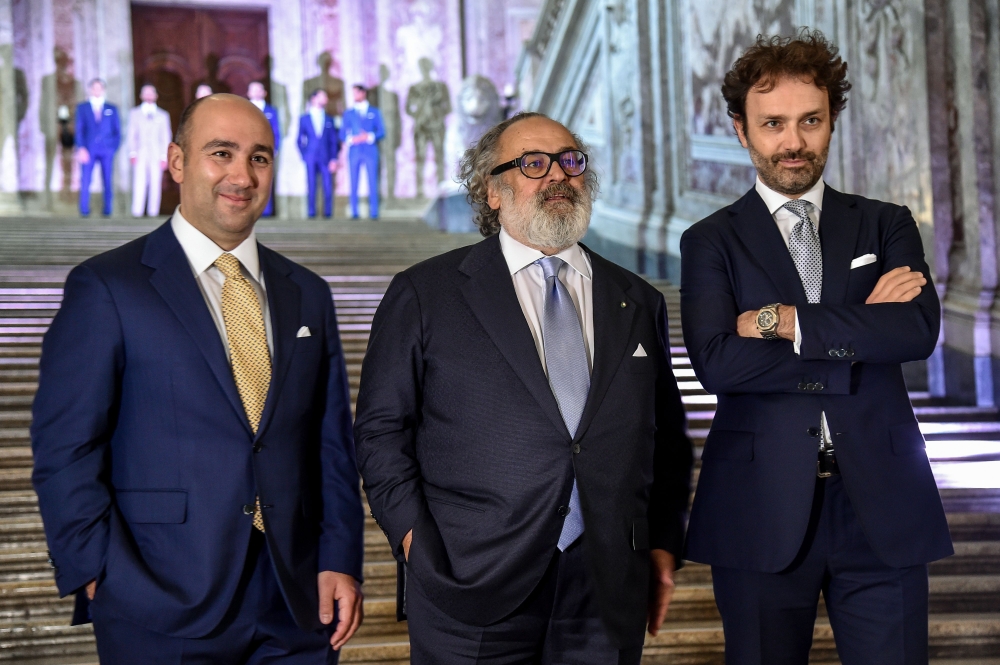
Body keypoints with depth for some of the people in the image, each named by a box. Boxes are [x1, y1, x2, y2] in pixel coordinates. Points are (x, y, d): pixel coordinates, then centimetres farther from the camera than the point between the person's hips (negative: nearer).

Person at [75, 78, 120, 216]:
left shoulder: (112, 109, 12)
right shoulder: (82, 107, 10)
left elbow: (117, 131, 11)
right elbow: (79, 130, 4)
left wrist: (114, 148, 0)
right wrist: (81, 148, -8)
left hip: (107, 149, 1)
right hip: (88, 149, -1)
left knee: (108, 181, -1)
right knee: (85, 180, -7)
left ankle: (107, 210, 4)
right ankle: (84, 210, -2)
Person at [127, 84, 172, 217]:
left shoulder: (163, 115, 14)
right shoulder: (134, 113, 15)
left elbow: (166, 137, 11)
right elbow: (132, 135, 10)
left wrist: (164, 156, 0)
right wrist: (132, 153, -3)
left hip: (156, 155, 1)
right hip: (140, 155, -1)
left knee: (155, 184, -4)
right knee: (139, 183, -10)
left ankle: (153, 211, -3)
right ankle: (137, 211, -13)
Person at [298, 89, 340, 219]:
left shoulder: (329, 119, 12)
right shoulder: (304, 119, 8)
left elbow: (334, 140, 9)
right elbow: (300, 140, 9)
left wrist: (333, 159, 0)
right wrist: (304, 156, 0)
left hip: (326, 158, 1)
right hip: (310, 158, -1)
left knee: (328, 187, -5)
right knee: (311, 187, -2)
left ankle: (328, 212, 1)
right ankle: (311, 212, 2)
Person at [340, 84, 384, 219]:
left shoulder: (375, 112, 10)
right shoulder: (348, 113, 13)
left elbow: (382, 132, 4)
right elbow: (342, 135, 10)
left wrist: (369, 137, -12)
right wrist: (351, 139, -10)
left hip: (370, 151, -1)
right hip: (354, 151, 1)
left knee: (373, 183, -5)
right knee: (354, 183, -1)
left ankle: (374, 213, -3)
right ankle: (354, 213, 1)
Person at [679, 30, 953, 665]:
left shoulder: (887, 225, 10)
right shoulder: (711, 242, 5)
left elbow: (919, 329, -10)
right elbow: (716, 362, -13)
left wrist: (783, 321, -12)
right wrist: (858, 336, -10)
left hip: (882, 505, 1)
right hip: (762, 512, -1)